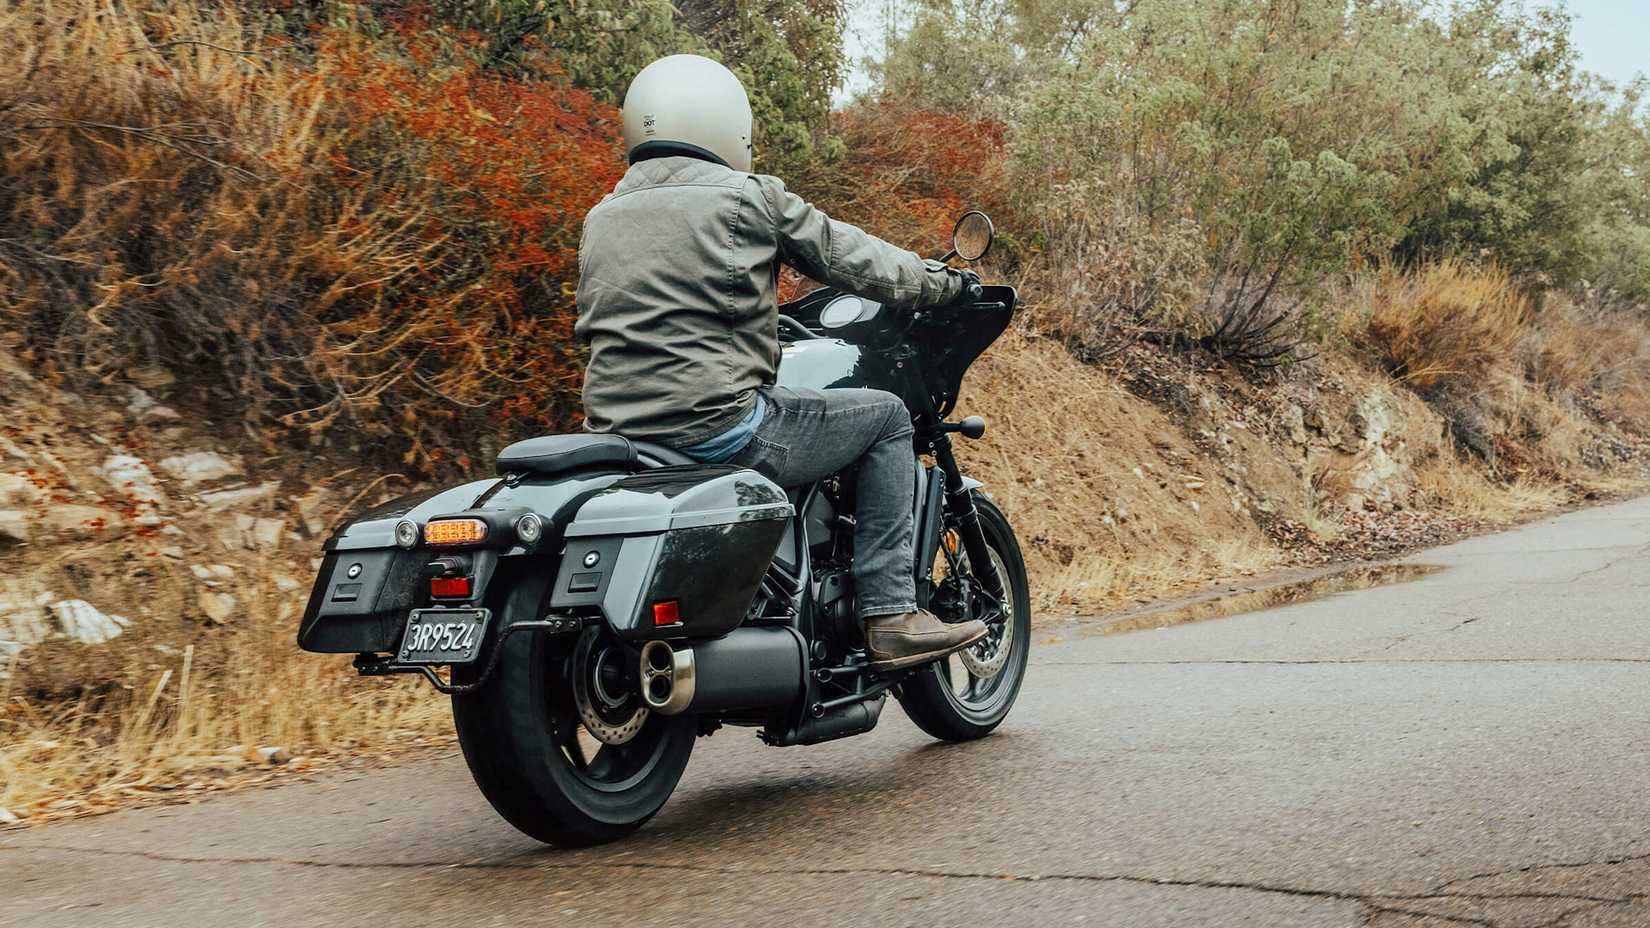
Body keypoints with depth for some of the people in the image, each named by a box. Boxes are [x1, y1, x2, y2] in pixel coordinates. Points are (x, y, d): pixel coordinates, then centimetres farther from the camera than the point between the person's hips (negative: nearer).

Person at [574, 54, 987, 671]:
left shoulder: (600, 218, 17)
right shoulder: (749, 197, -1)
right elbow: (850, 257, 5)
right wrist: (944, 281, 23)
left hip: (615, 435, 7)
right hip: (719, 426, -7)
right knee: (884, 416, 10)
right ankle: (890, 615, 4)